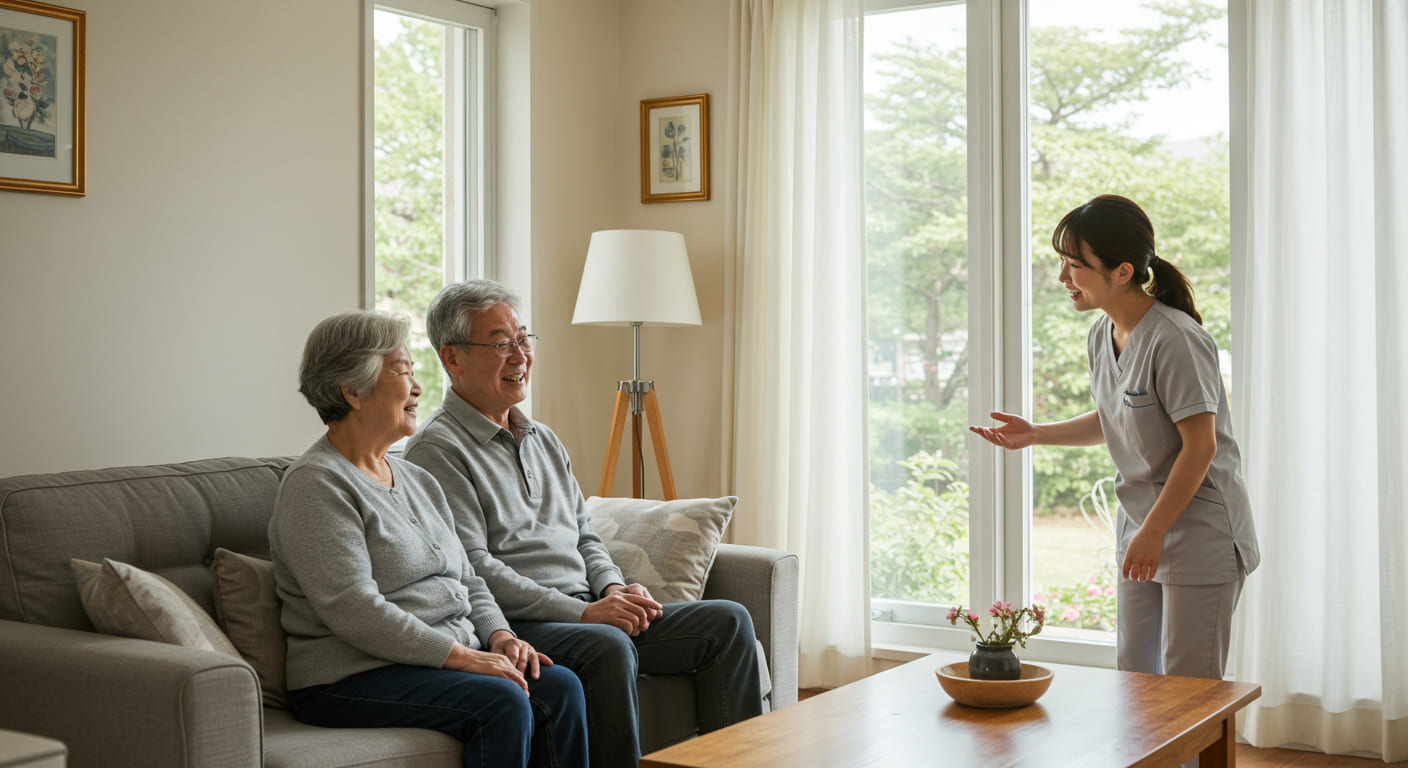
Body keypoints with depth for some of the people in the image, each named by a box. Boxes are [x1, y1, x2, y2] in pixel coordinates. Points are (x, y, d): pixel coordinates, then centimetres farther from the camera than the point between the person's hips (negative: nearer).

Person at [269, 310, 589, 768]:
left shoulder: (416, 481, 18)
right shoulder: (315, 485, -10)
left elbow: (467, 582, 21)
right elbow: (354, 610, -20)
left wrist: (500, 637, 0)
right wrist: (460, 655, -21)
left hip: (449, 659, 8)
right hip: (352, 678, -8)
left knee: (559, 686, -16)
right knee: (501, 701, -28)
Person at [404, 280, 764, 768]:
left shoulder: (544, 440, 22)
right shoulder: (438, 449, -5)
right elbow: (473, 568, -14)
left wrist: (613, 589, 0)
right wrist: (583, 612, -19)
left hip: (586, 612, 8)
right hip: (513, 626, -8)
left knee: (728, 622, -4)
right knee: (608, 646, -37)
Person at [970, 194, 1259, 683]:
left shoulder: (1174, 340, -22)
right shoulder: (1102, 336, 5)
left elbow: (1200, 445, -21)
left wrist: (1152, 532, -18)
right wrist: (1036, 435, 6)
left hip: (1200, 527, -8)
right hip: (1141, 523, 9)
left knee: (1187, 686, -2)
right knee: (1133, 674, 14)